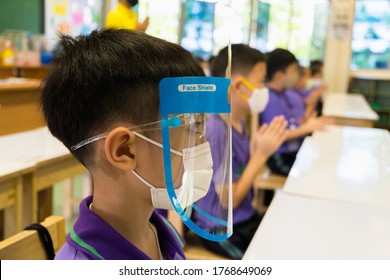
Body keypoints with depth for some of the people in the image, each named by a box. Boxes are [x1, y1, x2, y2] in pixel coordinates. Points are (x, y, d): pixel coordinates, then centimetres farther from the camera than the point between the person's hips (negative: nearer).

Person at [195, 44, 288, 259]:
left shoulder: (238, 122, 3)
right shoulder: (217, 131, -25)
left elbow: (244, 174, 8)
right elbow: (230, 199, -22)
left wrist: (261, 149, -6)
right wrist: (262, 154, -19)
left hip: (246, 218, 8)